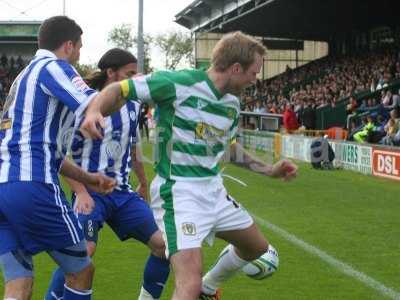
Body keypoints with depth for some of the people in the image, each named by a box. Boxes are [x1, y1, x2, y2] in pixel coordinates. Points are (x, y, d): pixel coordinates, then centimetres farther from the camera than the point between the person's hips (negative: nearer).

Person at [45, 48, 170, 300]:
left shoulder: (132, 105, 9)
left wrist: (143, 184, 32)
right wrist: (81, 192, -20)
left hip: (123, 193, 7)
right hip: (92, 193, -7)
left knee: (163, 242, 3)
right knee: (84, 249, -27)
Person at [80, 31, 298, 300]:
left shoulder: (232, 104, 7)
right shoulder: (178, 83, -17)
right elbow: (119, 90, -15)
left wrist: (269, 170, 20)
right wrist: (94, 111, -34)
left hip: (214, 190, 9)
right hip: (179, 193, -9)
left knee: (257, 247, 25)